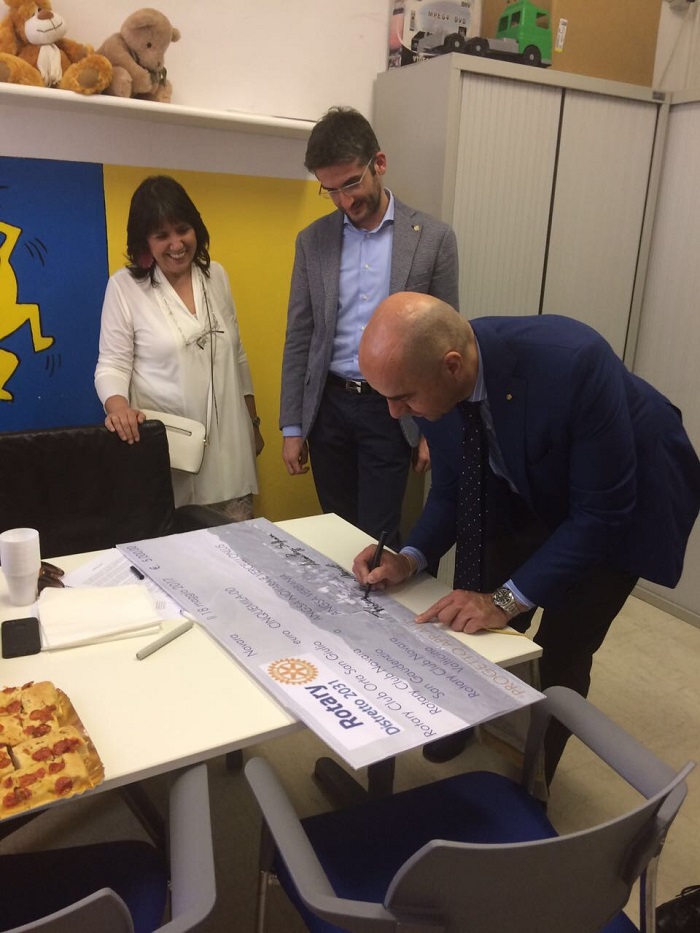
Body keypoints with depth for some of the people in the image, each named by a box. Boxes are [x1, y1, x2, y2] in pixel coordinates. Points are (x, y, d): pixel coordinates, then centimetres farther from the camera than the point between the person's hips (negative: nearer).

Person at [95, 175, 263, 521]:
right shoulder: (124, 286, -5)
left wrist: (253, 421, 16)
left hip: (227, 443, 4)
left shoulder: (216, 276, 9)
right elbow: (112, 364, -4)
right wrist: (118, 405, -26)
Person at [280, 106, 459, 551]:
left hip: (391, 410, -3)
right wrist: (293, 426, 4)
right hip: (328, 406, 3)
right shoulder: (312, 240, 4)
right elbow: (299, 339, 5)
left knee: (377, 539, 0)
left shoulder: (434, 238, -4)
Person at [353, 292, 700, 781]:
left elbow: (600, 513, -32)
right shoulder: (435, 375, -22)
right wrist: (411, 557, -22)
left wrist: (508, 599, -34)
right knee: (473, 626, 9)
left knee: (560, 652, -1)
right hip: (526, 495, 5)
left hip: (623, 500, -4)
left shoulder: (573, 362, -40)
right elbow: (451, 489, -7)